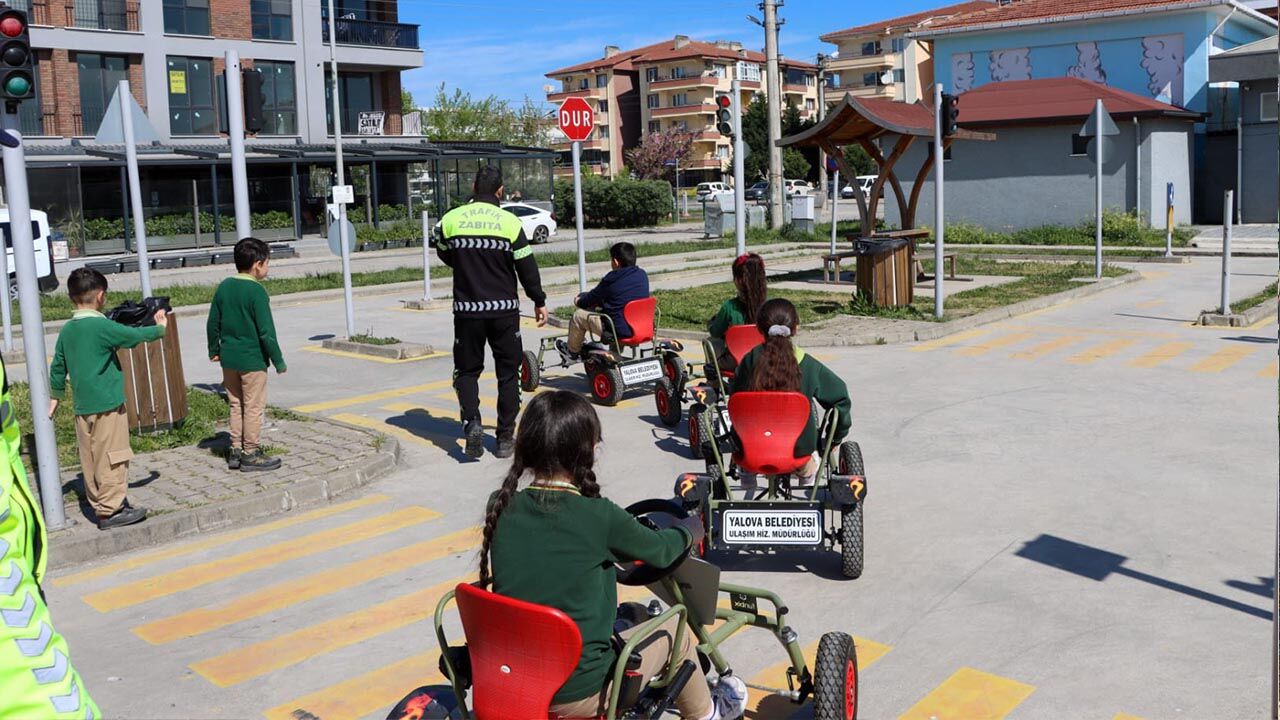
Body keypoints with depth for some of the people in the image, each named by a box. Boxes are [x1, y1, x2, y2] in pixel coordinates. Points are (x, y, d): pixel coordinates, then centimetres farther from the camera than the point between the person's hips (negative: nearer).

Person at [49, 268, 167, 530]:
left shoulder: (67, 330, 8)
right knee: (112, 458, -2)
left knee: (90, 460, 12)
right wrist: (160, 328, 12)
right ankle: (111, 510, 0)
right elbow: (134, 336, -7)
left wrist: (55, 397, 28)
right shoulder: (102, 326, -15)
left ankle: (99, 505, 21)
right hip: (107, 405, -8)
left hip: (82, 407, 8)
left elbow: (57, 368, 16)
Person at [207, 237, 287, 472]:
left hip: (228, 358, 7)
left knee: (236, 405, 16)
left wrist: (214, 351, 23)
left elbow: (212, 324, 10)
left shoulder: (224, 287, 5)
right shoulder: (257, 291, -16)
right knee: (254, 408, 3)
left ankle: (236, 451, 22)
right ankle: (251, 454, 9)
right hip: (252, 360, -7)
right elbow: (266, 332, -17)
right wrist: (278, 361, -10)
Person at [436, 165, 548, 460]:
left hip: (466, 310, 1)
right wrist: (539, 301, 10)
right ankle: (505, 438, 13)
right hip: (504, 310, -1)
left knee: (467, 370, 13)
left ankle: (471, 421, -11)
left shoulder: (451, 220, -1)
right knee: (507, 373, 10)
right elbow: (526, 267, -2)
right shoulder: (510, 222, -6)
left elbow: (445, 256, 15)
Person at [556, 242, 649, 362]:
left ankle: (572, 352, 31)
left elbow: (592, 298, -2)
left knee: (579, 315, 11)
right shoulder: (643, 275, 3)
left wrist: (579, 301, 21)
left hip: (620, 330, -7)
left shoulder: (611, 280, -16)